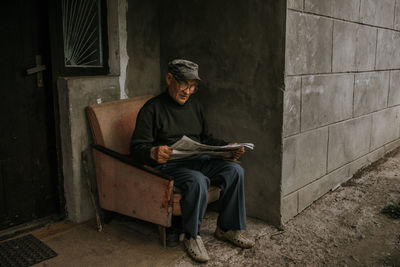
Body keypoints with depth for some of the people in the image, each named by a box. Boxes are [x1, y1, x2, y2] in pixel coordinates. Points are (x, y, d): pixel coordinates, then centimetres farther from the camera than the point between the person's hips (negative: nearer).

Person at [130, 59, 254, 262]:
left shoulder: (195, 105, 18)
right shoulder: (153, 108, -3)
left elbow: (206, 138, 23)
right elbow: (137, 148, -9)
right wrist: (153, 153, -33)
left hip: (198, 160, 6)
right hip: (169, 164, -6)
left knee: (235, 170, -16)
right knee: (197, 181, -36)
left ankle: (227, 228, -2)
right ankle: (192, 236, -13)